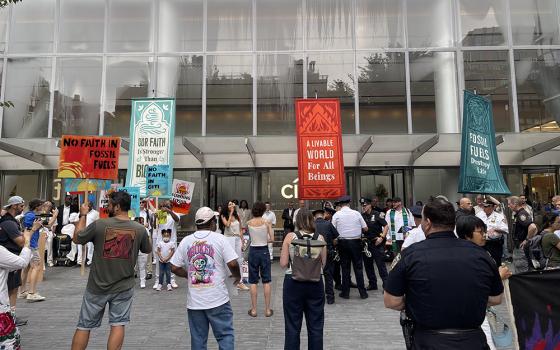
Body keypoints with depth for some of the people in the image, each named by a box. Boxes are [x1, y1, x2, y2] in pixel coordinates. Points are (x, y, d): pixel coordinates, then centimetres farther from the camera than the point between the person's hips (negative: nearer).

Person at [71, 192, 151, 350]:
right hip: (124, 287, 1)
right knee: (118, 324, 8)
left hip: (97, 286, 0)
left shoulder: (99, 224, -16)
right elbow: (147, 249, 9)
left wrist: (83, 215, 12)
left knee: (84, 326, 15)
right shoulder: (140, 229, -10)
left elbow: (76, 239, 1)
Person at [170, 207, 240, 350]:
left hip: (194, 301, 4)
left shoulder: (185, 241, 3)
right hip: (217, 299, -3)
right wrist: (237, 276, 7)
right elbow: (232, 263, -13)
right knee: (225, 335, 9)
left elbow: (174, 268, 3)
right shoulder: (219, 238, -7)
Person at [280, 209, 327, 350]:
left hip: (293, 282, -1)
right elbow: (323, 263, 4)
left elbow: (283, 264, -8)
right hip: (315, 283, 2)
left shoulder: (290, 237, -8)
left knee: (292, 327, 11)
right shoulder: (320, 238, -3)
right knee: (315, 326, 15)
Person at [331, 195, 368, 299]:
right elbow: (365, 229, 3)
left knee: (345, 268, 9)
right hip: (356, 241, 0)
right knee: (358, 267, 8)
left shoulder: (336, 215, -4)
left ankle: (345, 293, 14)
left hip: (343, 242, 0)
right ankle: (362, 292, 12)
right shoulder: (356, 213, -2)